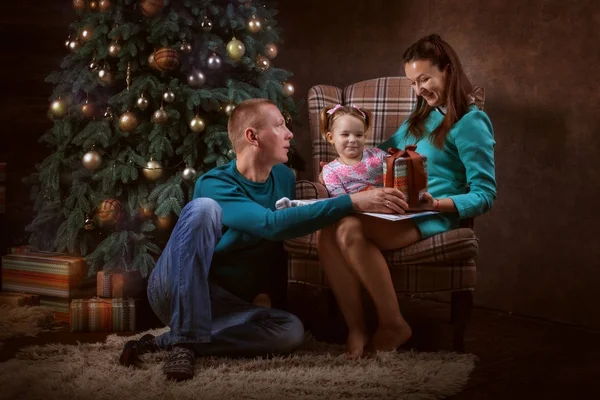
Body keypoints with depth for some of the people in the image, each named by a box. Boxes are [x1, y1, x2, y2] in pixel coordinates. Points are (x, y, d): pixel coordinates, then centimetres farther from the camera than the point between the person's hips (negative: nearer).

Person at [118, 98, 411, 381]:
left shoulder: (285, 178, 4)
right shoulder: (215, 186, -17)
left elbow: (286, 241, 17)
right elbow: (274, 225, -32)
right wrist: (353, 202, -36)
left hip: (227, 304, 6)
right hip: (176, 290, -5)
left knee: (291, 331, -25)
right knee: (204, 208, -31)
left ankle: (163, 342, -19)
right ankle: (186, 340, -31)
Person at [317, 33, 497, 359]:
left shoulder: (470, 122, -1)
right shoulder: (420, 117, 24)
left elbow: (484, 195, -6)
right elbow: (385, 152, 35)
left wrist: (437, 203, -22)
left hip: (431, 215, -7)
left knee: (351, 230, -34)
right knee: (329, 233, -25)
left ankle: (393, 325, -20)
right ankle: (356, 329, -23)